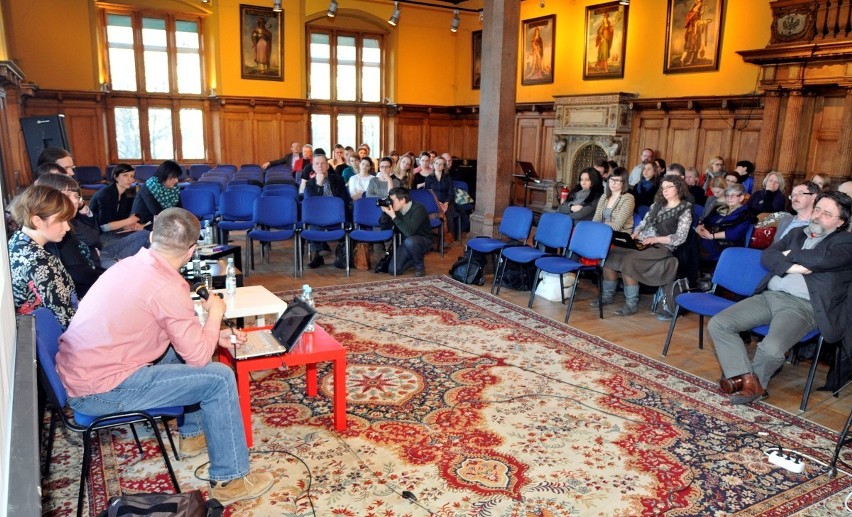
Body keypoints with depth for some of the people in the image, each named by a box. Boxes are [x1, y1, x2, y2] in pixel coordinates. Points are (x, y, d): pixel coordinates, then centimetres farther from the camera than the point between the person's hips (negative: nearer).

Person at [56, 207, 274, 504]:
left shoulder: (131, 265, 6)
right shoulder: (168, 287, -21)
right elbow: (199, 356, -14)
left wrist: (215, 335, 11)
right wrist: (215, 313, 0)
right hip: (98, 391, -9)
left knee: (186, 346, 20)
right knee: (220, 378, -8)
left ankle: (193, 434, 34)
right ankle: (230, 480, 4)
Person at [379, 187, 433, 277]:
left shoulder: (418, 209, -26)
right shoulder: (397, 210, -9)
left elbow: (409, 232, -38)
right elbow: (385, 227, -1)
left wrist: (393, 216, -35)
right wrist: (385, 212, -17)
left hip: (423, 241, -6)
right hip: (407, 243, 6)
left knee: (409, 241, -40)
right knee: (393, 270, -9)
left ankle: (420, 265, -11)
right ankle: (415, 258, 18)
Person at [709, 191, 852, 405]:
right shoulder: (796, 233, 23)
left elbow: (820, 259, -16)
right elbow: (767, 256, 8)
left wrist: (789, 255, 1)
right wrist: (790, 267, -10)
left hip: (802, 305, -6)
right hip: (769, 296, 6)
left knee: (771, 348, -32)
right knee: (718, 324, -14)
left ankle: (744, 378, 0)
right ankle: (748, 380, -14)